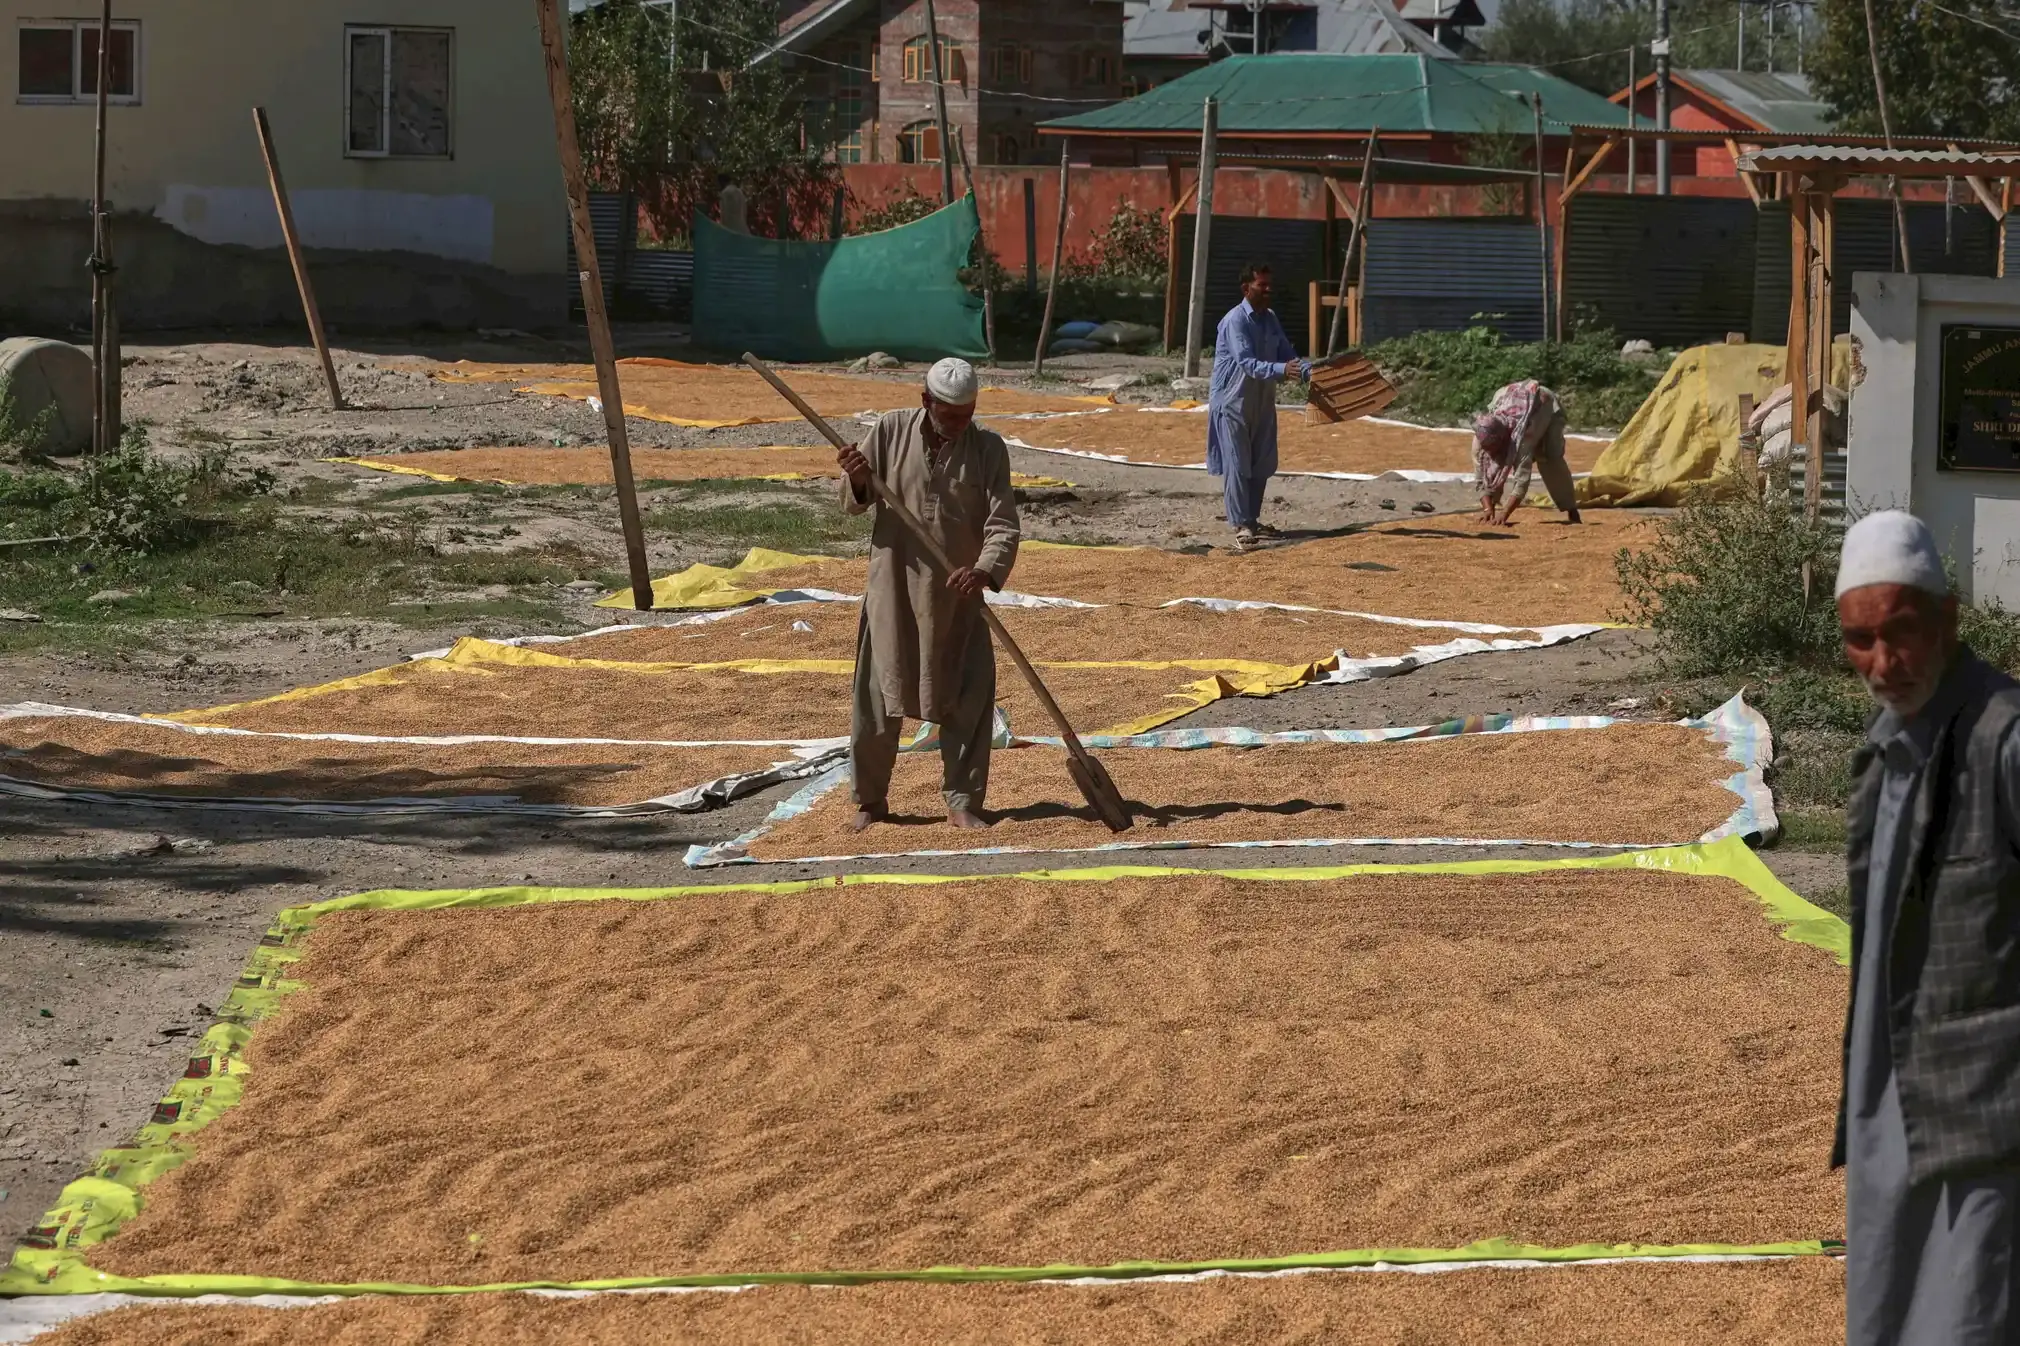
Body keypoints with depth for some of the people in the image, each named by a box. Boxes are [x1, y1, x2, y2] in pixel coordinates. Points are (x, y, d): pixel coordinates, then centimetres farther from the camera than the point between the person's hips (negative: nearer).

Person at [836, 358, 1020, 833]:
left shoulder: (988, 449, -5)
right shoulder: (891, 431, -3)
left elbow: (1002, 524, -13)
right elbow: (854, 504, 4)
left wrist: (984, 570, -31)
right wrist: (859, 480, -20)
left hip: (958, 594, 0)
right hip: (894, 585, 0)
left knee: (970, 696, -2)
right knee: (880, 694, 6)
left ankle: (962, 801, 10)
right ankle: (869, 800, 21)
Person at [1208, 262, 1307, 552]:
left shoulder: (1270, 319, 7)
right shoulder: (1235, 321, -19)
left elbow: (1288, 354, 9)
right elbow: (1247, 363, -28)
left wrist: (1312, 373, -8)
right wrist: (1281, 370, -42)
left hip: (1262, 402, 8)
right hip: (1234, 403, -8)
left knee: (1262, 465, 12)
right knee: (1237, 466, -6)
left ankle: (1253, 520, 24)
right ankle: (1240, 527, -5)